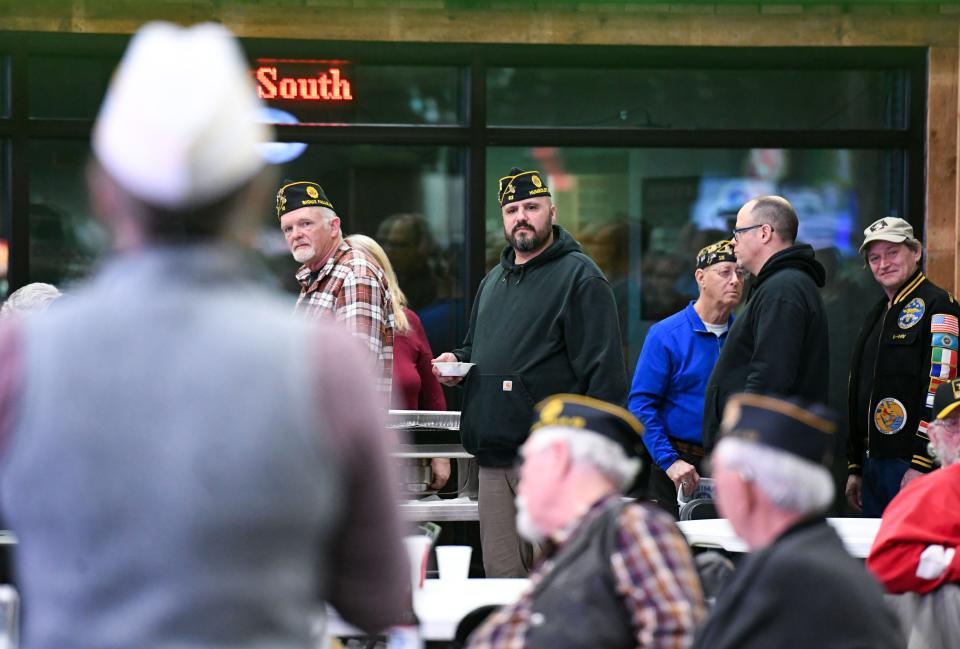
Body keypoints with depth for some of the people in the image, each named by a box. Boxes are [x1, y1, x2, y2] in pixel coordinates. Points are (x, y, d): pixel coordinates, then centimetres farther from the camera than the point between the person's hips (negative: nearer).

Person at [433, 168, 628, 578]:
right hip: (494, 457, 7)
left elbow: (604, 371, -9)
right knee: (501, 574, 5)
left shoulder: (579, 277, -3)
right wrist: (457, 360, 12)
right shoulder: (493, 281, 21)